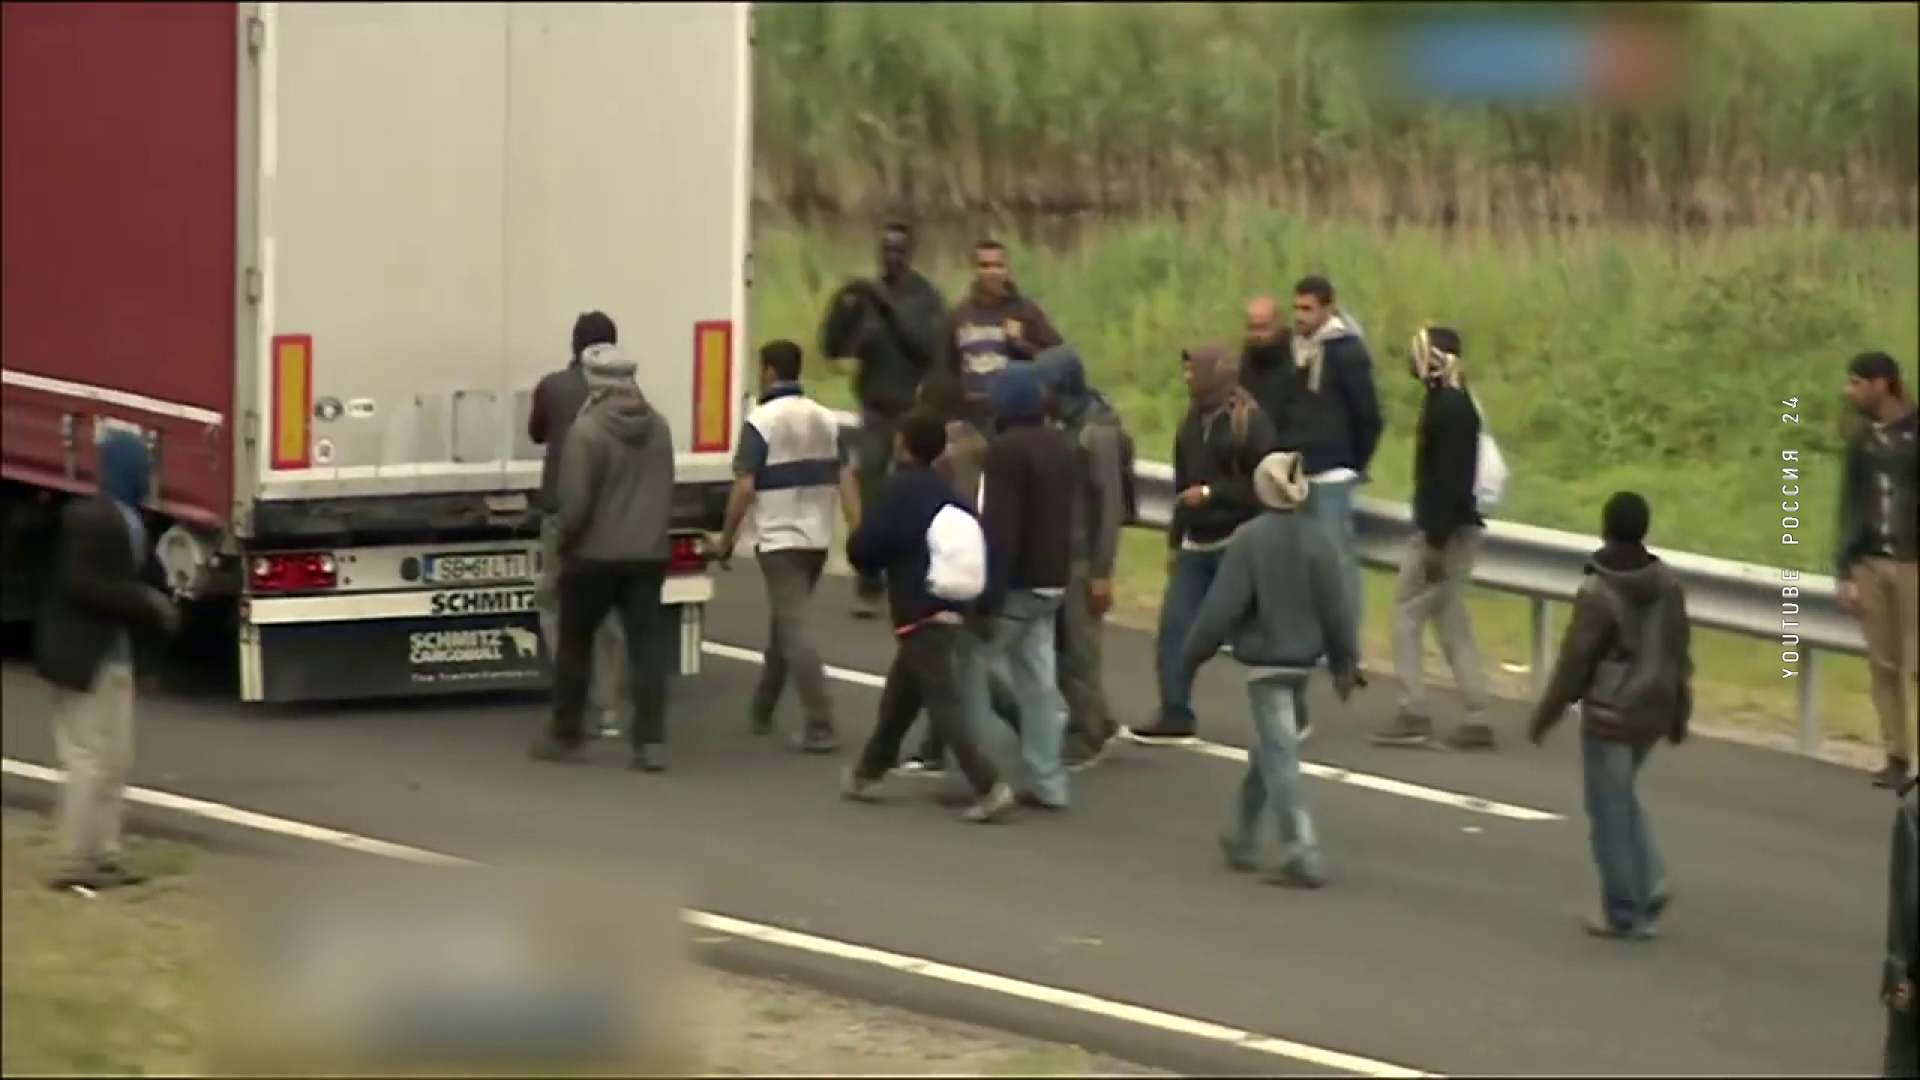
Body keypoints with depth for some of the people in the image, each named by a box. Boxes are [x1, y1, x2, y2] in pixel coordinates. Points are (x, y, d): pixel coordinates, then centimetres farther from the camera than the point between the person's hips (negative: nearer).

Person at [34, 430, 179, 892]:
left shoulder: (127, 520, 10)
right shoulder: (91, 518, -19)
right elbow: (78, 583, -26)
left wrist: (155, 609, 0)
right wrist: (145, 600, -22)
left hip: (114, 655, 10)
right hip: (83, 657, -10)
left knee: (116, 761, 12)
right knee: (89, 760, -7)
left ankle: (102, 856, 18)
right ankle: (75, 864, -2)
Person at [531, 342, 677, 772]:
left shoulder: (587, 430, -17)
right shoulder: (659, 427, 5)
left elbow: (575, 501, -17)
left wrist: (563, 542, -2)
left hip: (595, 555, -5)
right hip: (648, 555, 5)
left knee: (575, 644, 11)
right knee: (647, 646, 1)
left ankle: (565, 736, 19)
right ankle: (650, 742, -7)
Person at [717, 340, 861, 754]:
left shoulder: (761, 422, -11)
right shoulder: (827, 420, 7)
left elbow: (745, 488, -15)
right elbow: (846, 481, 3)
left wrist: (727, 538, -4)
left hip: (779, 540, -7)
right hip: (817, 539, 7)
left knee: (797, 631, -9)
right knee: (784, 623, 21)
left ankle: (821, 727, -17)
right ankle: (762, 711, 33)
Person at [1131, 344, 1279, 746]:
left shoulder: (1250, 421, -12)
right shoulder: (1195, 420, 9)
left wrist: (1211, 493, -17)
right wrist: (1175, 540, 15)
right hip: (1196, 544, 7)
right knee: (1175, 624, 0)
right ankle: (1176, 715, 5)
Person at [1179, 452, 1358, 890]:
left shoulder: (1248, 541, -14)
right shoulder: (1318, 542, 0)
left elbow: (1223, 605, -14)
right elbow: (1335, 609, 4)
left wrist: (1193, 652, -3)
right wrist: (1344, 663, 15)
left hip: (1264, 664, -6)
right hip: (1303, 662, 6)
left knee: (1279, 759, -7)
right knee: (1267, 753, 21)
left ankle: (1304, 854, -16)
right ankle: (1243, 840, 32)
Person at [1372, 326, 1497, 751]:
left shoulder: (1448, 409, -18)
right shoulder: (1452, 404, 14)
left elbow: (1448, 480, -23)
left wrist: (1435, 542, -24)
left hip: (1445, 531, -10)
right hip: (1454, 529, 10)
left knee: (1407, 616, -4)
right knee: (1452, 623, 10)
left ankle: (1415, 715, -4)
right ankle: (1478, 718, 9)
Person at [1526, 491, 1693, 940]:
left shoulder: (1597, 593, -18)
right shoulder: (1668, 585, 1)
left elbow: (1574, 662, -14)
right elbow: (1680, 653, 8)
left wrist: (1545, 716, -3)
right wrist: (1678, 714, 18)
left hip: (1609, 715, -7)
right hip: (1652, 713, 7)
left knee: (1610, 812, 3)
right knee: (1623, 799, 24)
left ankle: (1622, 912, 8)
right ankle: (1650, 884, 9)